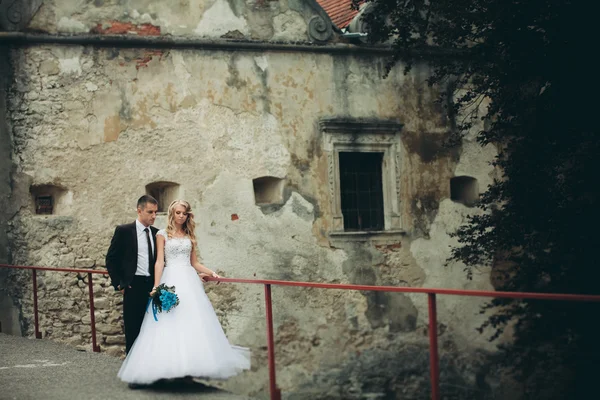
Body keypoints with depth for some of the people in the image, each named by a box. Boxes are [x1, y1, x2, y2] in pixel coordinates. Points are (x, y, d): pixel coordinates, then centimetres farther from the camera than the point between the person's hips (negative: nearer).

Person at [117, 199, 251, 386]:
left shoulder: (190, 236, 15)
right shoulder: (163, 234, 3)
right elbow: (159, 262, -4)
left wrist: (211, 272, 3)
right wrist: (156, 286, -13)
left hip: (189, 281, 4)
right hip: (171, 281, -4)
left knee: (193, 322, -1)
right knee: (169, 324, -8)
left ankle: (190, 366, 3)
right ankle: (171, 365, -7)